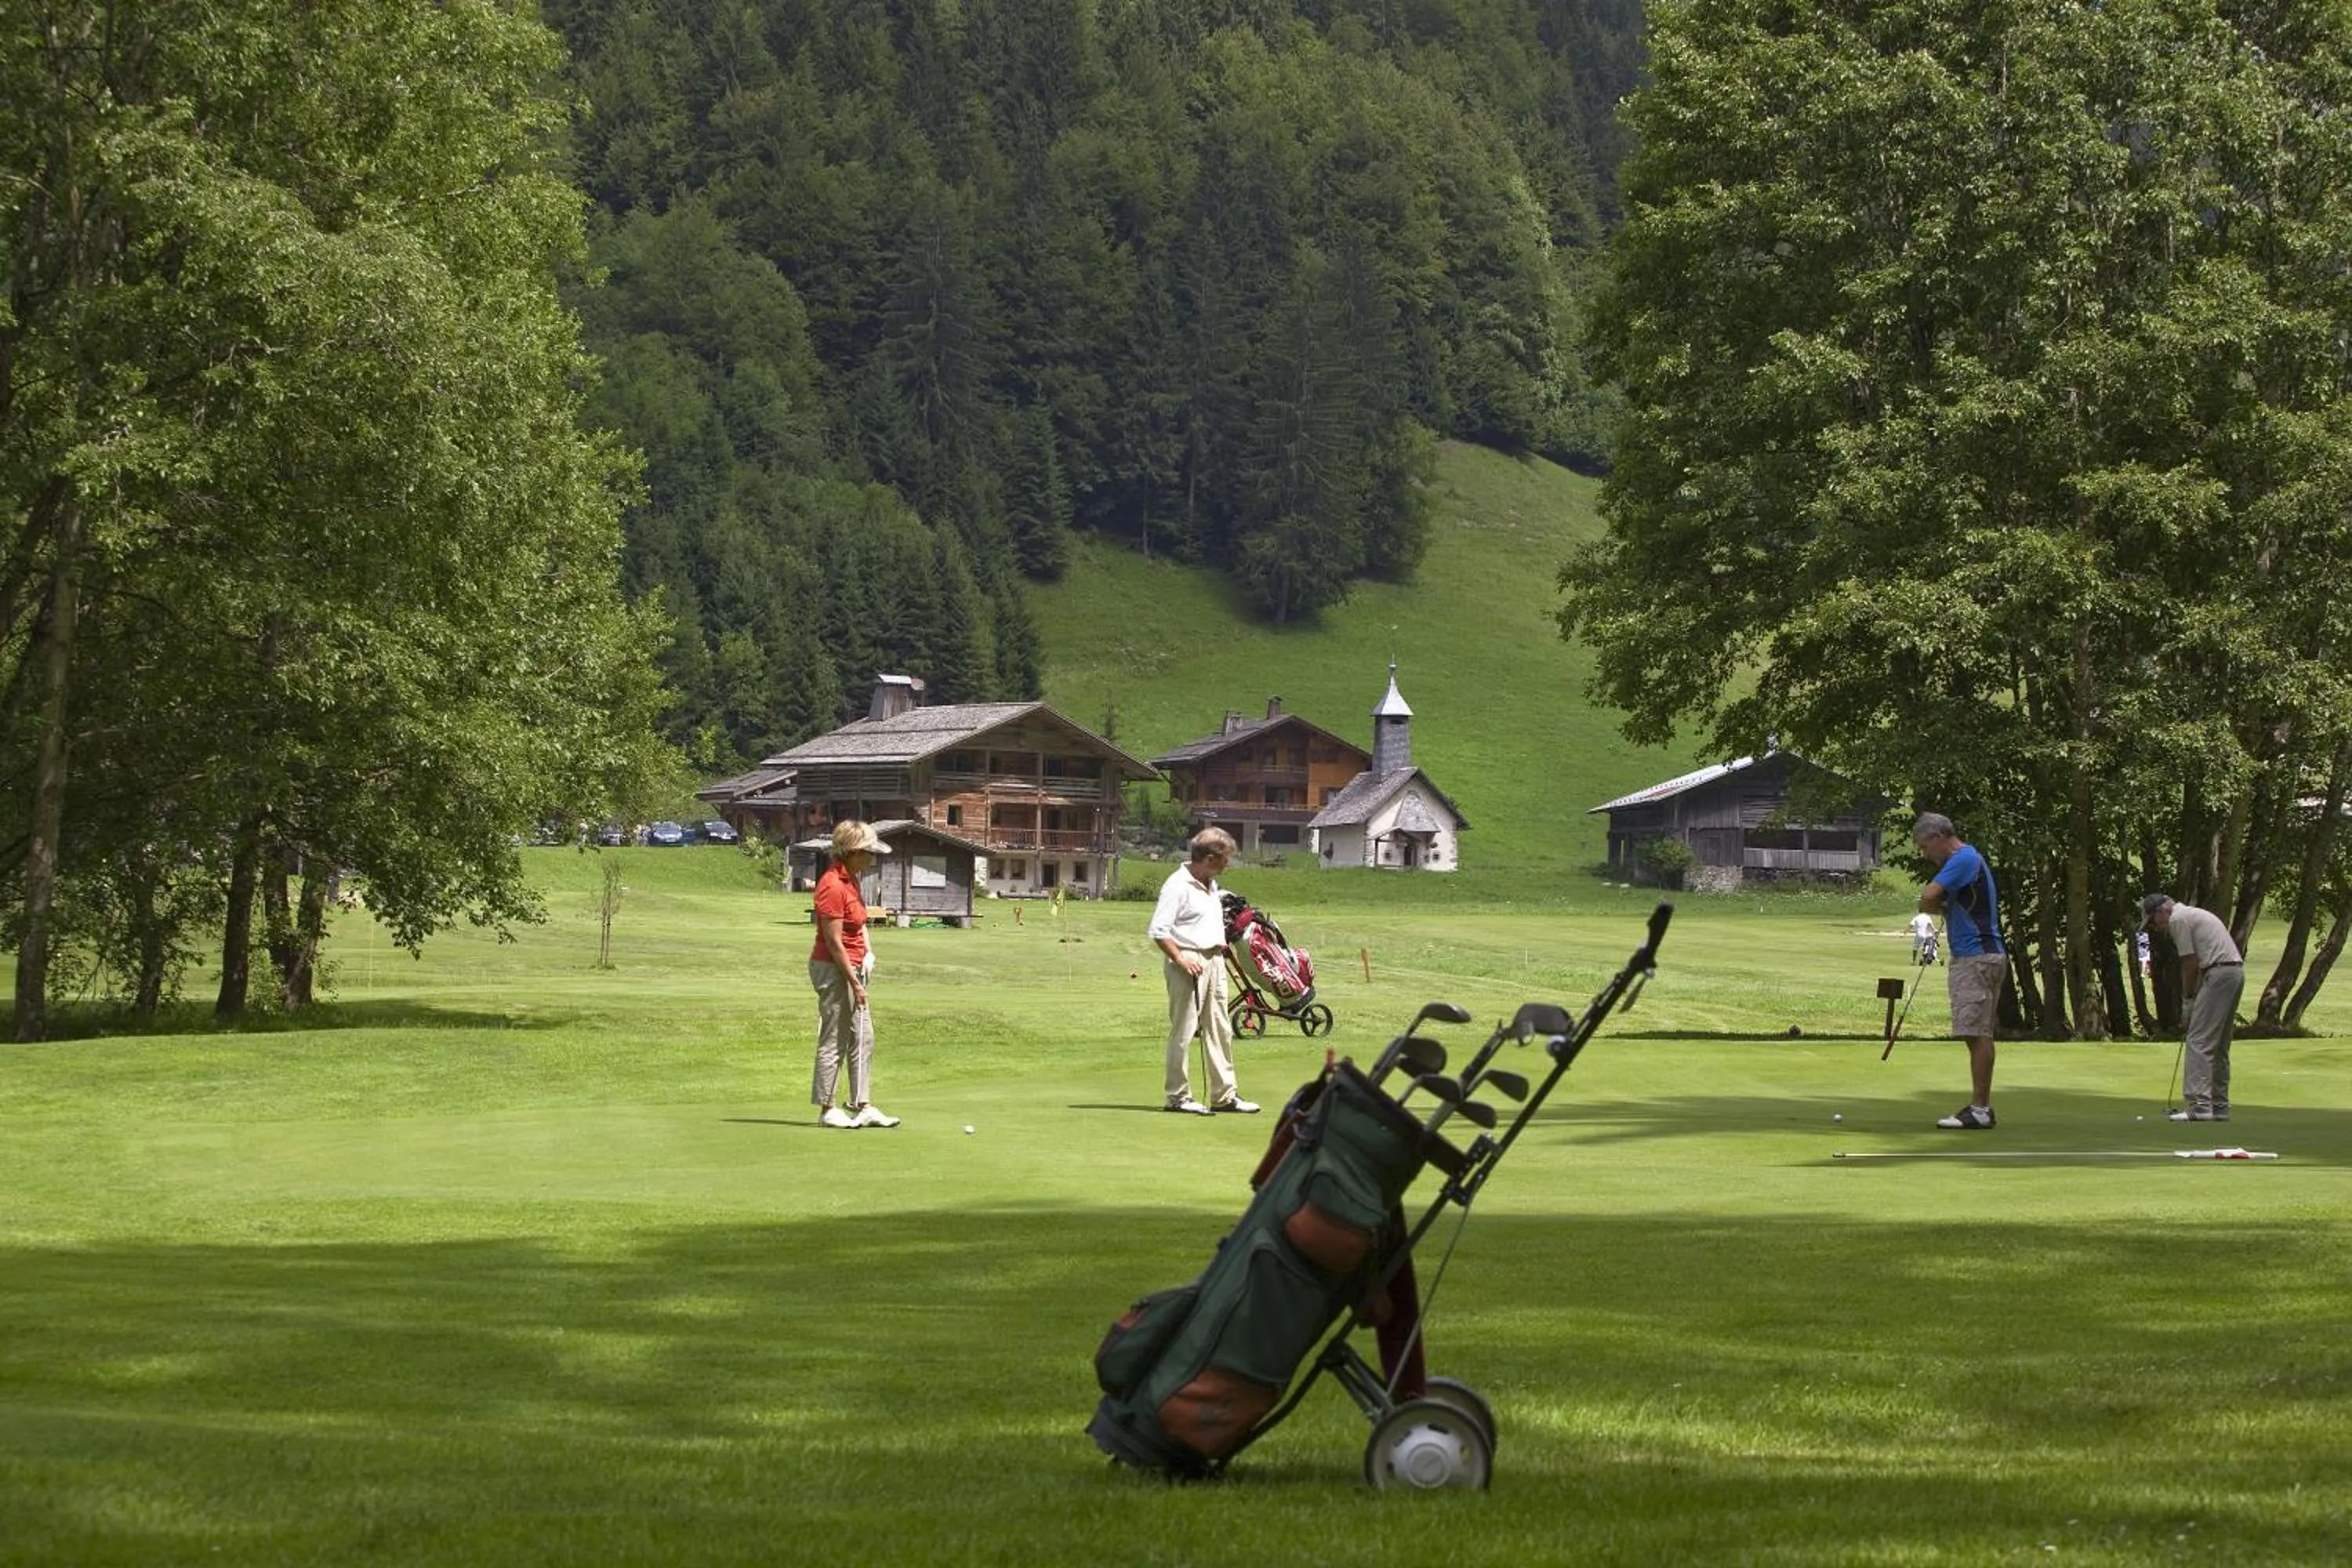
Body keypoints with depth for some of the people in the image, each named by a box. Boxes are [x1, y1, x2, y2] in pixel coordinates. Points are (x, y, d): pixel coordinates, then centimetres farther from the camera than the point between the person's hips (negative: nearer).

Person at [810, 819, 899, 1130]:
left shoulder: (850, 880, 10)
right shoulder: (833, 886, -20)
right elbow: (834, 942, -19)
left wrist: (867, 955, 9)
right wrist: (855, 983, -17)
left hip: (852, 967, 10)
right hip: (833, 968, -10)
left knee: (863, 1039, 10)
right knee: (834, 1041, -2)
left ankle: (863, 1107, 14)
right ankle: (827, 1109, 6)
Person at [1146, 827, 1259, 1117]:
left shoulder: (1211, 885, 15)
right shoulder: (1178, 885, -14)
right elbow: (1158, 931, -17)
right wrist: (1181, 959, -20)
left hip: (1214, 960, 9)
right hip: (1189, 962, -9)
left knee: (1220, 1030, 10)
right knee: (1183, 1031, -4)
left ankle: (1224, 1095, 16)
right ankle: (1177, 1096, 2)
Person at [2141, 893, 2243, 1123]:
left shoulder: (2177, 919, -6)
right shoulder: (2192, 915, 25)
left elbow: (2191, 964, -8)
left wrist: (2187, 998, 3)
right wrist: (2193, 996, 16)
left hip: (2219, 974, -10)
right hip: (2236, 972, 10)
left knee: (2199, 1042, -12)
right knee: (2219, 1046, 15)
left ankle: (2200, 1105, -19)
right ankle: (2219, 1108, 17)